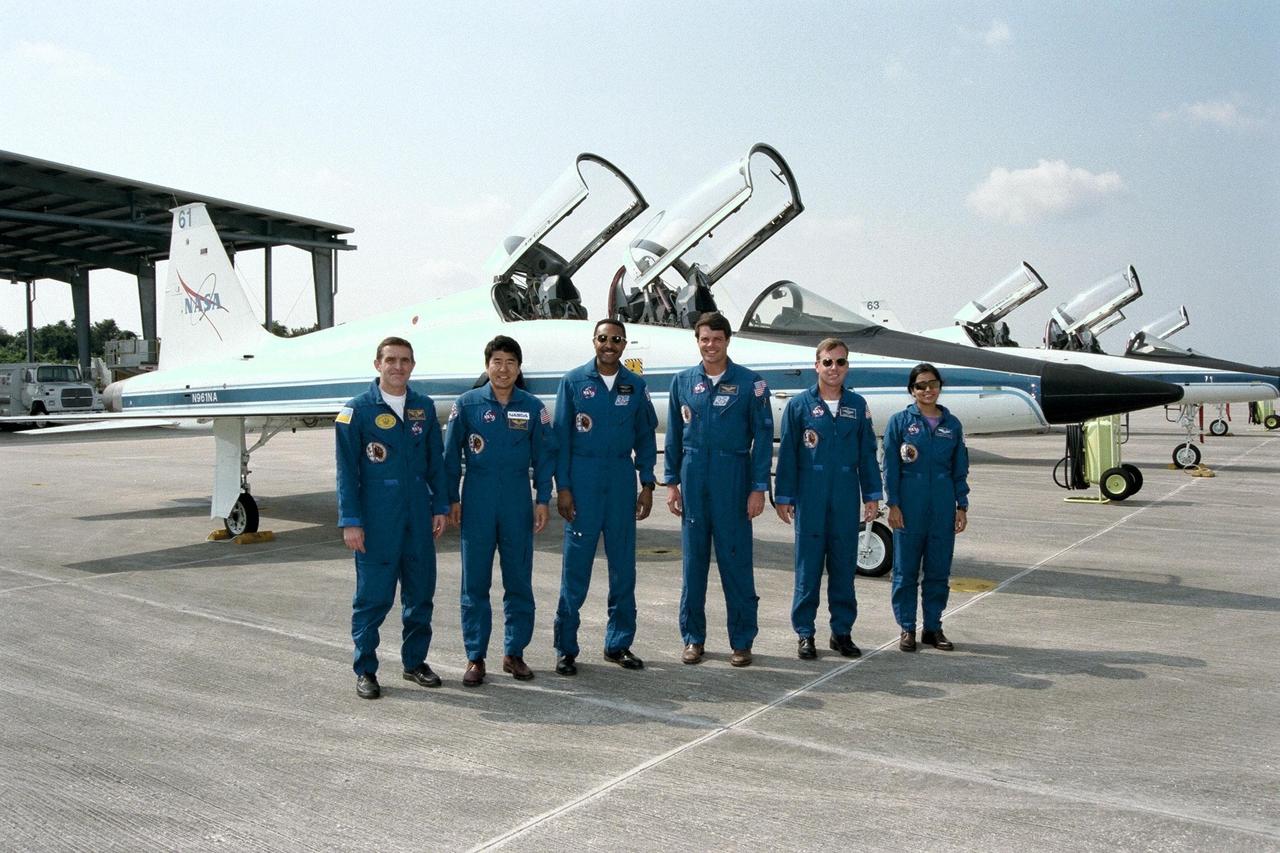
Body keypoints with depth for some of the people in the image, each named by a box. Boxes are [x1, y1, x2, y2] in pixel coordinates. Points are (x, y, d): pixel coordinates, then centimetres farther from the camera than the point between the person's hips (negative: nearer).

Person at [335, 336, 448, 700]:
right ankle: (365, 670, 15)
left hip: (418, 519, 4)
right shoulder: (356, 410, -3)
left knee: (421, 594, 11)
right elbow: (347, 470, -4)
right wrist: (350, 521, -8)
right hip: (376, 520, -4)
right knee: (373, 597, 1)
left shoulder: (424, 407, 9)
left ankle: (415, 661, 26)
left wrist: (440, 507, 7)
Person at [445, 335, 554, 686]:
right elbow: (451, 454, 4)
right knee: (475, 582, 3)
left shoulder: (533, 407, 4)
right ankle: (475, 657, 13)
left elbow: (544, 456, 7)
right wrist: (452, 499, 1)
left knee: (519, 581, 7)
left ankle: (514, 653, 20)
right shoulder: (467, 404, 1)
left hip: (518, 504, 1)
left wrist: (543, 500, 2)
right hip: (477, 502, -1)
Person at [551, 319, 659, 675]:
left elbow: (645, 437, 11)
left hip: (621, 482, 3)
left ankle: (619, 644, 19)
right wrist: (562, 487, -6)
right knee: (576, 565, 0)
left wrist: (647, 484, 4)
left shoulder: (635, 386, 8)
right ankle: (566, 648, 10)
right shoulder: (574, 381, 1)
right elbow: (561, 437, 0)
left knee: (623, 565, 7)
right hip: (583, 481, -3)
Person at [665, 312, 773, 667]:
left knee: (736, 561, 1)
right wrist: (672, 481, 6)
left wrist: (759, 488, -7)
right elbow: (674, 436, 11)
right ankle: (693, 638, 18)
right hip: (693, 477, 3)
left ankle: (741, 641, 12)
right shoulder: (683, 381, 8)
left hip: (733, 478, -2)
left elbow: (763, 437, -1)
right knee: (693, 559, 8)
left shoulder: (750, 382, 0)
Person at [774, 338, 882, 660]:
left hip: (846, 500, 2)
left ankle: (842, 631, 20)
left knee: (844, 565, 8)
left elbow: (867, 453, 10)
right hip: (810, 498, -2)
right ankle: (805, 633, 13)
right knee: (808, 565, 2)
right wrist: (783, 497, -2)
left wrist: (872, 495, 7)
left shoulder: (858, 405, 8)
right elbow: (787, 453, 0)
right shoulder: (799, 404, 0)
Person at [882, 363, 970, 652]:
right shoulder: (900, 421, 0)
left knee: (939, 570, 8)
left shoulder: (952, 424, 9)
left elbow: (960, 469, 11)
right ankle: (907, 628, 14)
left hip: (943, 508, 3)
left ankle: (933, 627, 20)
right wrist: (893, 505, -8)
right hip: (910, 507, -3)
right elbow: (891, 466, -2)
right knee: (906, 569, 3)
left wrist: (962, 506, 6)